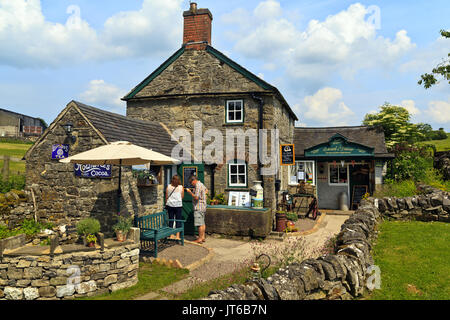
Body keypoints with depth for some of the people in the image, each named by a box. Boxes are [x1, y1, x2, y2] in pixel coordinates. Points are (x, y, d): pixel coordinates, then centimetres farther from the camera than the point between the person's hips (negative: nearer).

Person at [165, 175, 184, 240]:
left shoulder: (168, 187, 1)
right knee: (178, 220, 3)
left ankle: (171, 235, 15)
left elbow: (166, 197, 6)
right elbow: (182, 197, 7)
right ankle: (177, 236, 2)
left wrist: (166, 204, 18)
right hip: (178, 205, -2)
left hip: (170, 205, 2)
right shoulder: (181, 187, -2)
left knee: (171, 220, 10)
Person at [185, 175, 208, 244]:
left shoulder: (197, 186, -16)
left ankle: (200, 239, -4)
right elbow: (206, 190, 35)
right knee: (202, 223, 12)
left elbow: (196, 197, -22)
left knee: (200, 224, -7)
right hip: (203, 207, 10)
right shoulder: (201, 184, 15)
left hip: (198, 207, -10)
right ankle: (203, 237, 18)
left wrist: (190, 192, -10)